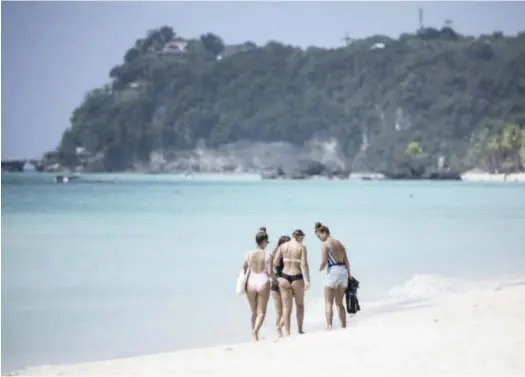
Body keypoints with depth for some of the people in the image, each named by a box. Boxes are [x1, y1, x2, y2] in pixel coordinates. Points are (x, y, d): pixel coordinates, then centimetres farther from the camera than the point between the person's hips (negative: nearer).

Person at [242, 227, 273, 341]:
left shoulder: (249, 254, 0)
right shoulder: (267, 255, -8)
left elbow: (244, 270, 6)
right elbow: (270, 272, -10)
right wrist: (275, 278, 11)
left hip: (251, 283, 3)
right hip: (263, 282, -3)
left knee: (254, 312, 15)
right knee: (261, 312, 4)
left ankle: (255, 337, 18)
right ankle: (256, 330, -23)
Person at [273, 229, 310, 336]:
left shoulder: (282, 246, 5)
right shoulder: (301, 247, -4)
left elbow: (275, 263, 0)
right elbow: (304, 264, -13)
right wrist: (307, 280, -12)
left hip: (284, 277, 2)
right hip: (297, 277, -2)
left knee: (286, 307, 6)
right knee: (300, 305, 19)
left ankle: (287, 333, 3)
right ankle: (300, 330, 19)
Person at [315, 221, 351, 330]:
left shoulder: (325, 244, -6)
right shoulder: (339, 243, 14)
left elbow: (324, 261, -13)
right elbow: (346, 262, 13)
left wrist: (320, 268, 8)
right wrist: (349, 276, 16)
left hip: (333, 271, -7)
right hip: (344, 271, 7)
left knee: (328, 303, 0)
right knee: (339, 302, 16)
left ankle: (329, 326, -10)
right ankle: (344, 326, 14)